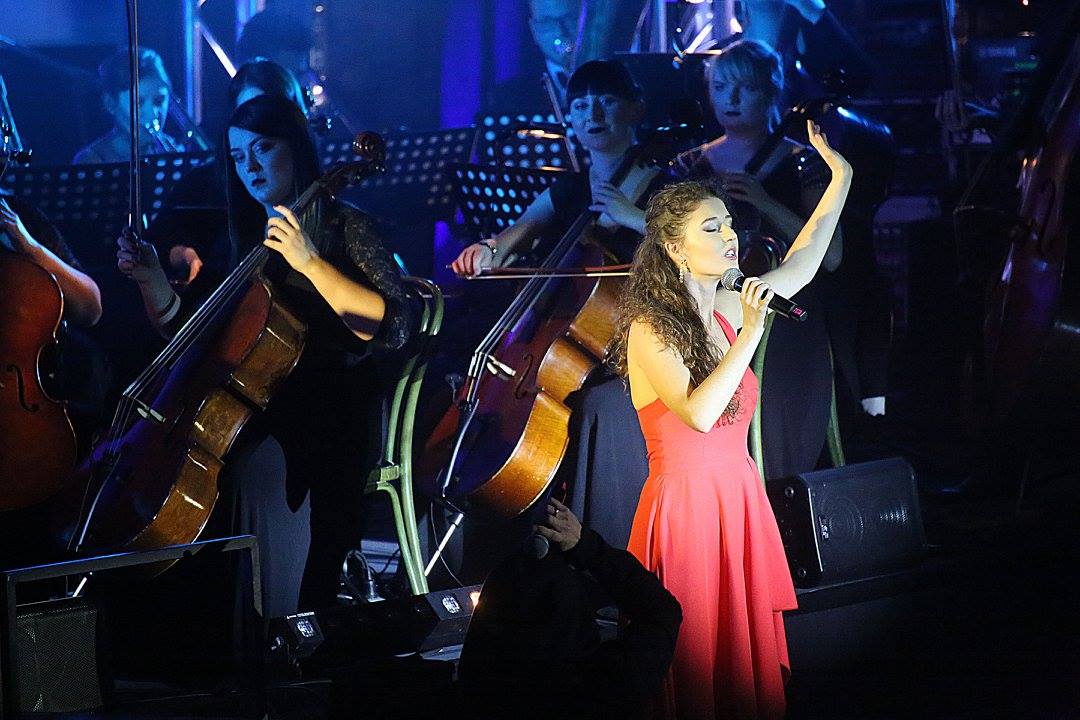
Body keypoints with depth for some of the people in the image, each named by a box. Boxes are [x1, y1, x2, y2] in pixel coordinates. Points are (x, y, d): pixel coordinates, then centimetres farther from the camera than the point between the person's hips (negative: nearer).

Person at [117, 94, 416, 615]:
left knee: (263, 462, -34)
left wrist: (311, 264, -24)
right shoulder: (239, 236, 16)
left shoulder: (342, 227, -2)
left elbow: (395, 327, -16)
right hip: (255, 406, 6)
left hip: (330, 412, -5)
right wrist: (153, 280, 0)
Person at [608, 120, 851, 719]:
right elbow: (699, 413, -27)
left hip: (741, 504, 7)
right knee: (696, 670, 0)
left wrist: (840, 183, 23)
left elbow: (798, 268, 24)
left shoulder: (724, 309, 7)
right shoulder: (649, 329, -14)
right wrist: (750, 334, -22)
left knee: (749, 662, 10)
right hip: (685, 507, -7)